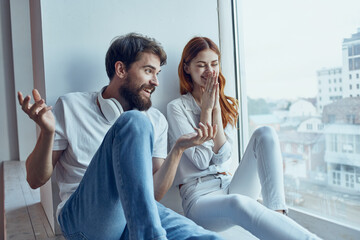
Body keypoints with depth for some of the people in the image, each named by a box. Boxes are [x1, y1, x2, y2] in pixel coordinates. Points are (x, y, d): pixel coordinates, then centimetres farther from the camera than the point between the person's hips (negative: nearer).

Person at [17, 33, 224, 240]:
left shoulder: (156, 121, 12)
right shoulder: (72, 106, 4)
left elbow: (154, 193, 7)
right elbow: (36, 180, 4)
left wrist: (178, 148, -5)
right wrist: (48, 131, -14)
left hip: (137, 213, 2)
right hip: (83, 217, -1)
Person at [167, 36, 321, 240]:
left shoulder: (228, 105, 14)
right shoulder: (177, 107, 0)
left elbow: (222, 157, -1)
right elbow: (201, 160, -9)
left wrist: (216, 108, -7)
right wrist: (206, 109, -7)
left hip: (233, 186, 5)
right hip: (200, 198, -4)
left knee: (265, 133, -18)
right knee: (238, 203, -40)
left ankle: (277, 213, -29)